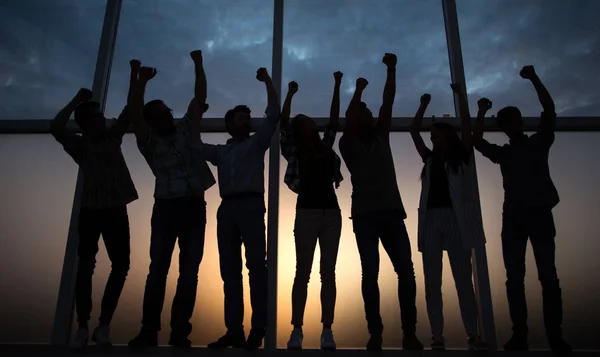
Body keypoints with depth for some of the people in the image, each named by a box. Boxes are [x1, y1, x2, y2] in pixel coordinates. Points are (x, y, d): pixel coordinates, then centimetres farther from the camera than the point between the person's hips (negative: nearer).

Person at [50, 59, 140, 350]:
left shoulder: (112, 138, 12)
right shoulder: (79, 145, 3)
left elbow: (130, 109, 9)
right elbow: (55, 127, -15)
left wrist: (134, 75, 6)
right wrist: (77, 100, -9)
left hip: (116, 211, 3)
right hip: (91, 211, -3)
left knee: (121, 265, -2)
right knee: (85, 267, -2)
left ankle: (104, 325, 8)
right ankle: (82, 328, 6)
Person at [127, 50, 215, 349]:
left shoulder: (186, 129, 12)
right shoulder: (149, 142, 5)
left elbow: (200, 97, 12)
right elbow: (135, 116, -11)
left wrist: (198, 64, 9)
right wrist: (142, 82, -18)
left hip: (195, 207, 2)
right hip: (166, 208, -1)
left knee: (189, 272, 0)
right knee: (158, 270, -2)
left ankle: (180, 331, 7)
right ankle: (149, 330, 6)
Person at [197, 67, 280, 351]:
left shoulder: (256, 143, 16)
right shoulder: (220, 151, 27)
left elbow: (273, 115, 9)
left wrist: (267, 82, 9)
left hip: (250, 205, -4)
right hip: (226, 208, 5)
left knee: (256, 264, -15)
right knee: (229, 269, -1)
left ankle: (258, 327, -15)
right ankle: (234, 331, 1)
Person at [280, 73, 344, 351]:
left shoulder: (325, 147, 15)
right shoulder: (294, 151, 6)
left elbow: (334, 119, 16)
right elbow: (283, 122, -2)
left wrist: (337, 86, 19)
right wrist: (291, 93, 0)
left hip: (331, 212, 3)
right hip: (307, 212, -3)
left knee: (328, 272, 1)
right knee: (303, 271, -5)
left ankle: (327, 331, 3)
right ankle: (297, 330, -2)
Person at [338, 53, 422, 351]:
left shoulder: (381, 138, 18)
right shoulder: (349, 145, 9)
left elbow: (388, 103, 12)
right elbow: (348, 121, -9)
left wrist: (391, 71, 7)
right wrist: (358, 91, -2)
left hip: (392, 211, 3)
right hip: (364, 214, -3)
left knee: (406, 270, -6)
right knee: (370, 272, -6)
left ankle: (410, 332, 0)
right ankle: (375, 333, -1)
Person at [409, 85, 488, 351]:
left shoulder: (462, 157, 12)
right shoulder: (430, 160, 19)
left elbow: (466, 126, 4)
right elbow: (414, 131, 19)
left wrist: (460, 95, 8)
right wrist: (424, 104, 22)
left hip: (456, 218, -3)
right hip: (431, 219, 3)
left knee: (463, 280, -3)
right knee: (432, 282, -1)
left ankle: (473, 335, 1)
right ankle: (437, 337, 2)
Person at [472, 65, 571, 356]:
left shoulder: (539, 142, 14)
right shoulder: (502, 153, 17)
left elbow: (549, 110, 3)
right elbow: (477, 141, 4)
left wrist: (534, 79, -2)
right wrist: (482, 112, 2)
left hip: (540, 214, -1)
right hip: (513, 218, 2)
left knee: (548, 275, -5)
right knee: (515, 277, -3)